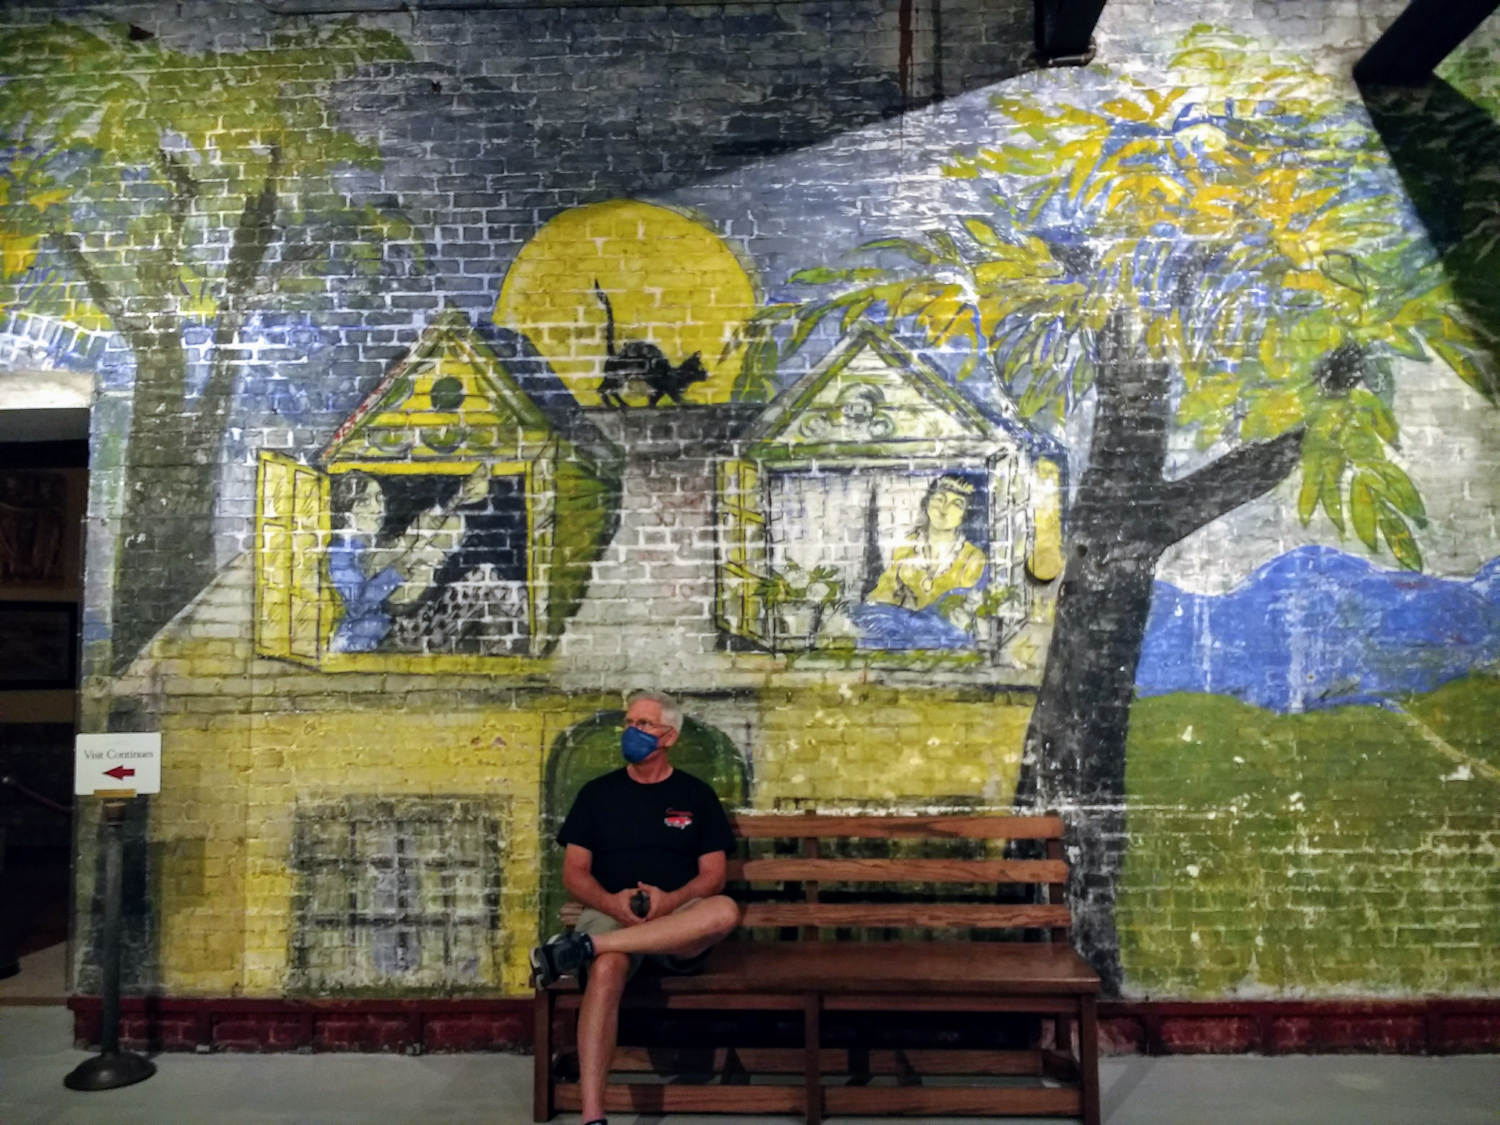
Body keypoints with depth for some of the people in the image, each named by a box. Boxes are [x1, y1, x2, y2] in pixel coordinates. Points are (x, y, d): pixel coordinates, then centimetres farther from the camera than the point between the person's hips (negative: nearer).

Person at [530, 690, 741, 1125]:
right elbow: (574, 872, 6)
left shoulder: (696, 795, 11)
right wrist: (612, 903, -16)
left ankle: (584, 946, -34)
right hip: (609, 915, 0)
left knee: (725, 912, -34)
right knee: (606, 970, -36)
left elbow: (712, 875, 5)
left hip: (679, 924, 1)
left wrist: (670, 901, -17)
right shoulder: (597, 793, 12)